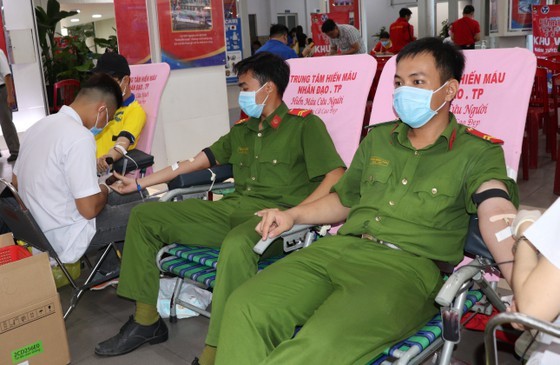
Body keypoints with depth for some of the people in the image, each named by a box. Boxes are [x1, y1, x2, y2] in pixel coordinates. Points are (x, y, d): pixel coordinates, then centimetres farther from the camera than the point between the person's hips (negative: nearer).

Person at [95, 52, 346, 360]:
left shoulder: (303, 124, 0)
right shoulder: (242, 129, 21)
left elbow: (336, 178, -11)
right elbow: (195, 161, 25)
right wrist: (140, 183, 26)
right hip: (232, 208, 8)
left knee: (236, 245, -42)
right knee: (144, 216, 3)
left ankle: (213, 355, -29)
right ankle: (146, 321, 7)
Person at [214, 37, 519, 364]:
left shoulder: (477, 152, 3)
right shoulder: (378, 138, 19)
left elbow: (496, 211, -16)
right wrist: (292, 215, 13)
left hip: (409, 266, -5)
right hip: (340, 249, 5)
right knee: (244, 308, -17)